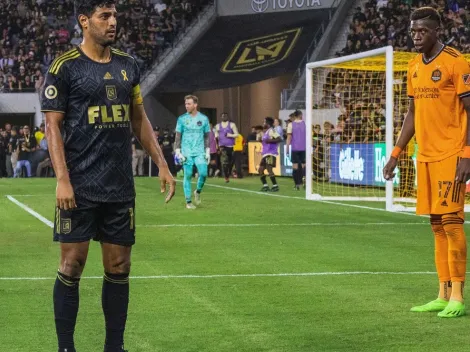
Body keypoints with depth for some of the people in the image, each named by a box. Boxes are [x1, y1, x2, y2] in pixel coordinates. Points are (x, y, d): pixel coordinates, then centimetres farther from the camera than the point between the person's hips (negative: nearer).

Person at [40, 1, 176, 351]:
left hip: (121, 187, 5)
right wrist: (62, 179, -15)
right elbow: (53, 125, -6)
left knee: (119, 267, 6)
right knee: (72, 265, -2)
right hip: (79, 187, -5)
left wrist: (162, 165, 11)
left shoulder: (128, 66, 11)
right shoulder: (64, 67, -5)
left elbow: (140, 120, 18)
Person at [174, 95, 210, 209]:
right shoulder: (182, 119, 2)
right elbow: (178, 136, 4)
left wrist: (207, 151, 5)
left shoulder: (204, 118, 6)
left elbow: (207, 136, 11)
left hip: (200, 152, 1)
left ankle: (198, 192, 15)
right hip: (186, 152, -1)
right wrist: (178, 152, -4)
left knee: (203, 173, -13)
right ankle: (188, 202, 5)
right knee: (188, 176, -2)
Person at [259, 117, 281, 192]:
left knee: (269, 169, -16)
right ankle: (265, 186, 15)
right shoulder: (266, 131, 18)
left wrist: (270, 140, -24)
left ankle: (275, 186, -11)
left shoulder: (271, 130, -10)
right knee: (261, 169, 9)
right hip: (265, 153, 10)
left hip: (270, 153, -10)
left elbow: (279, 139, -20)